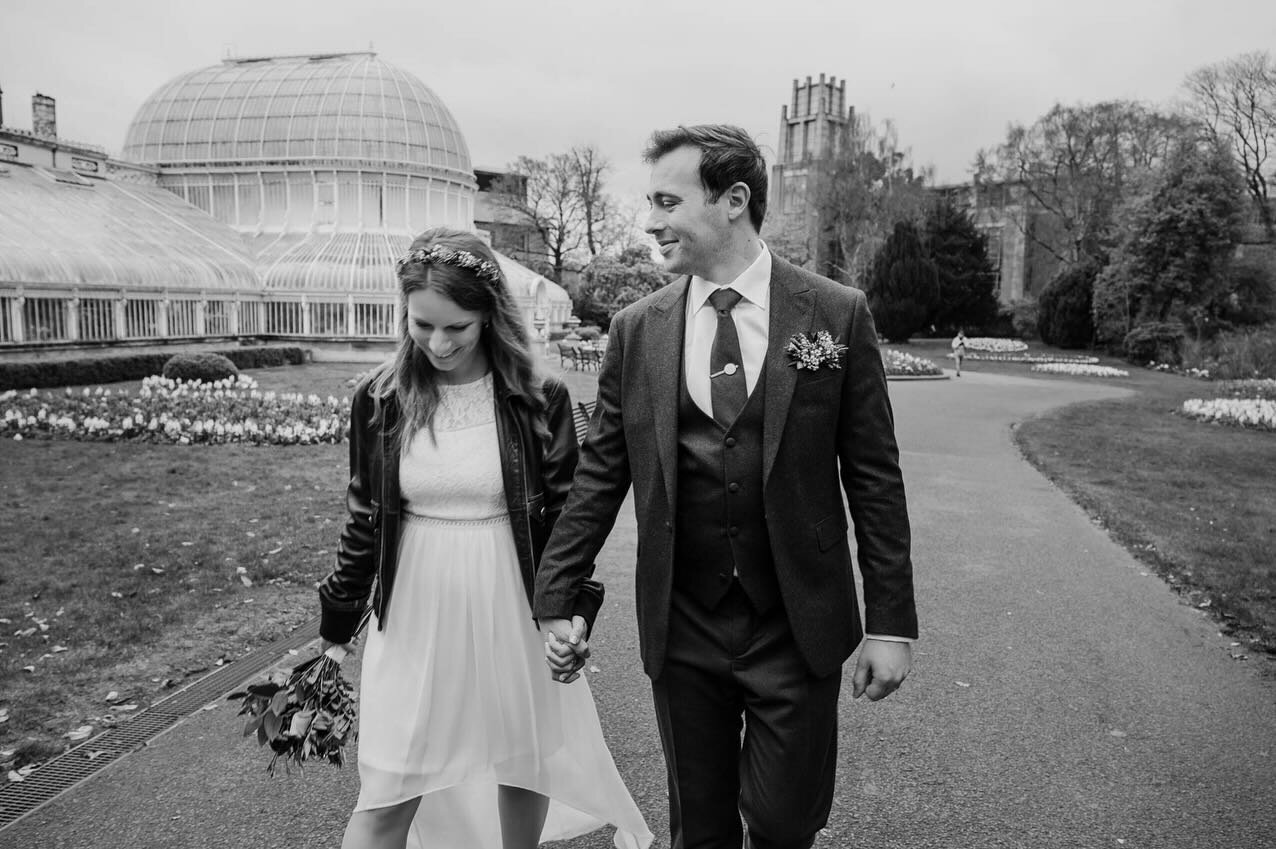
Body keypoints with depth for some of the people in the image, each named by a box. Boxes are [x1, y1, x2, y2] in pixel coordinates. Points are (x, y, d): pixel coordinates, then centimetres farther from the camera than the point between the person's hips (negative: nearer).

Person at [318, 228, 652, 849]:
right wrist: (336, 630, 9)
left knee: (524, 772, 17)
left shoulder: (537, 401, -7)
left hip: (512, 617, 0)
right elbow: (363, 520, 6)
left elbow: (566, 511, 1)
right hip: (414, 620, 1)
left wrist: (576, 604, -8)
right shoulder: (379, 401, -2)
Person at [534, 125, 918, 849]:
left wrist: (892, 622, -3)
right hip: (682, 633, 2)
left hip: (797, 629, -1)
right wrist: (558, 600, 2)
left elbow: (874, 477, -3)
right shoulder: (637, 329, 0)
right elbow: (600, 475, 4)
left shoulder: (837, 315, -5)